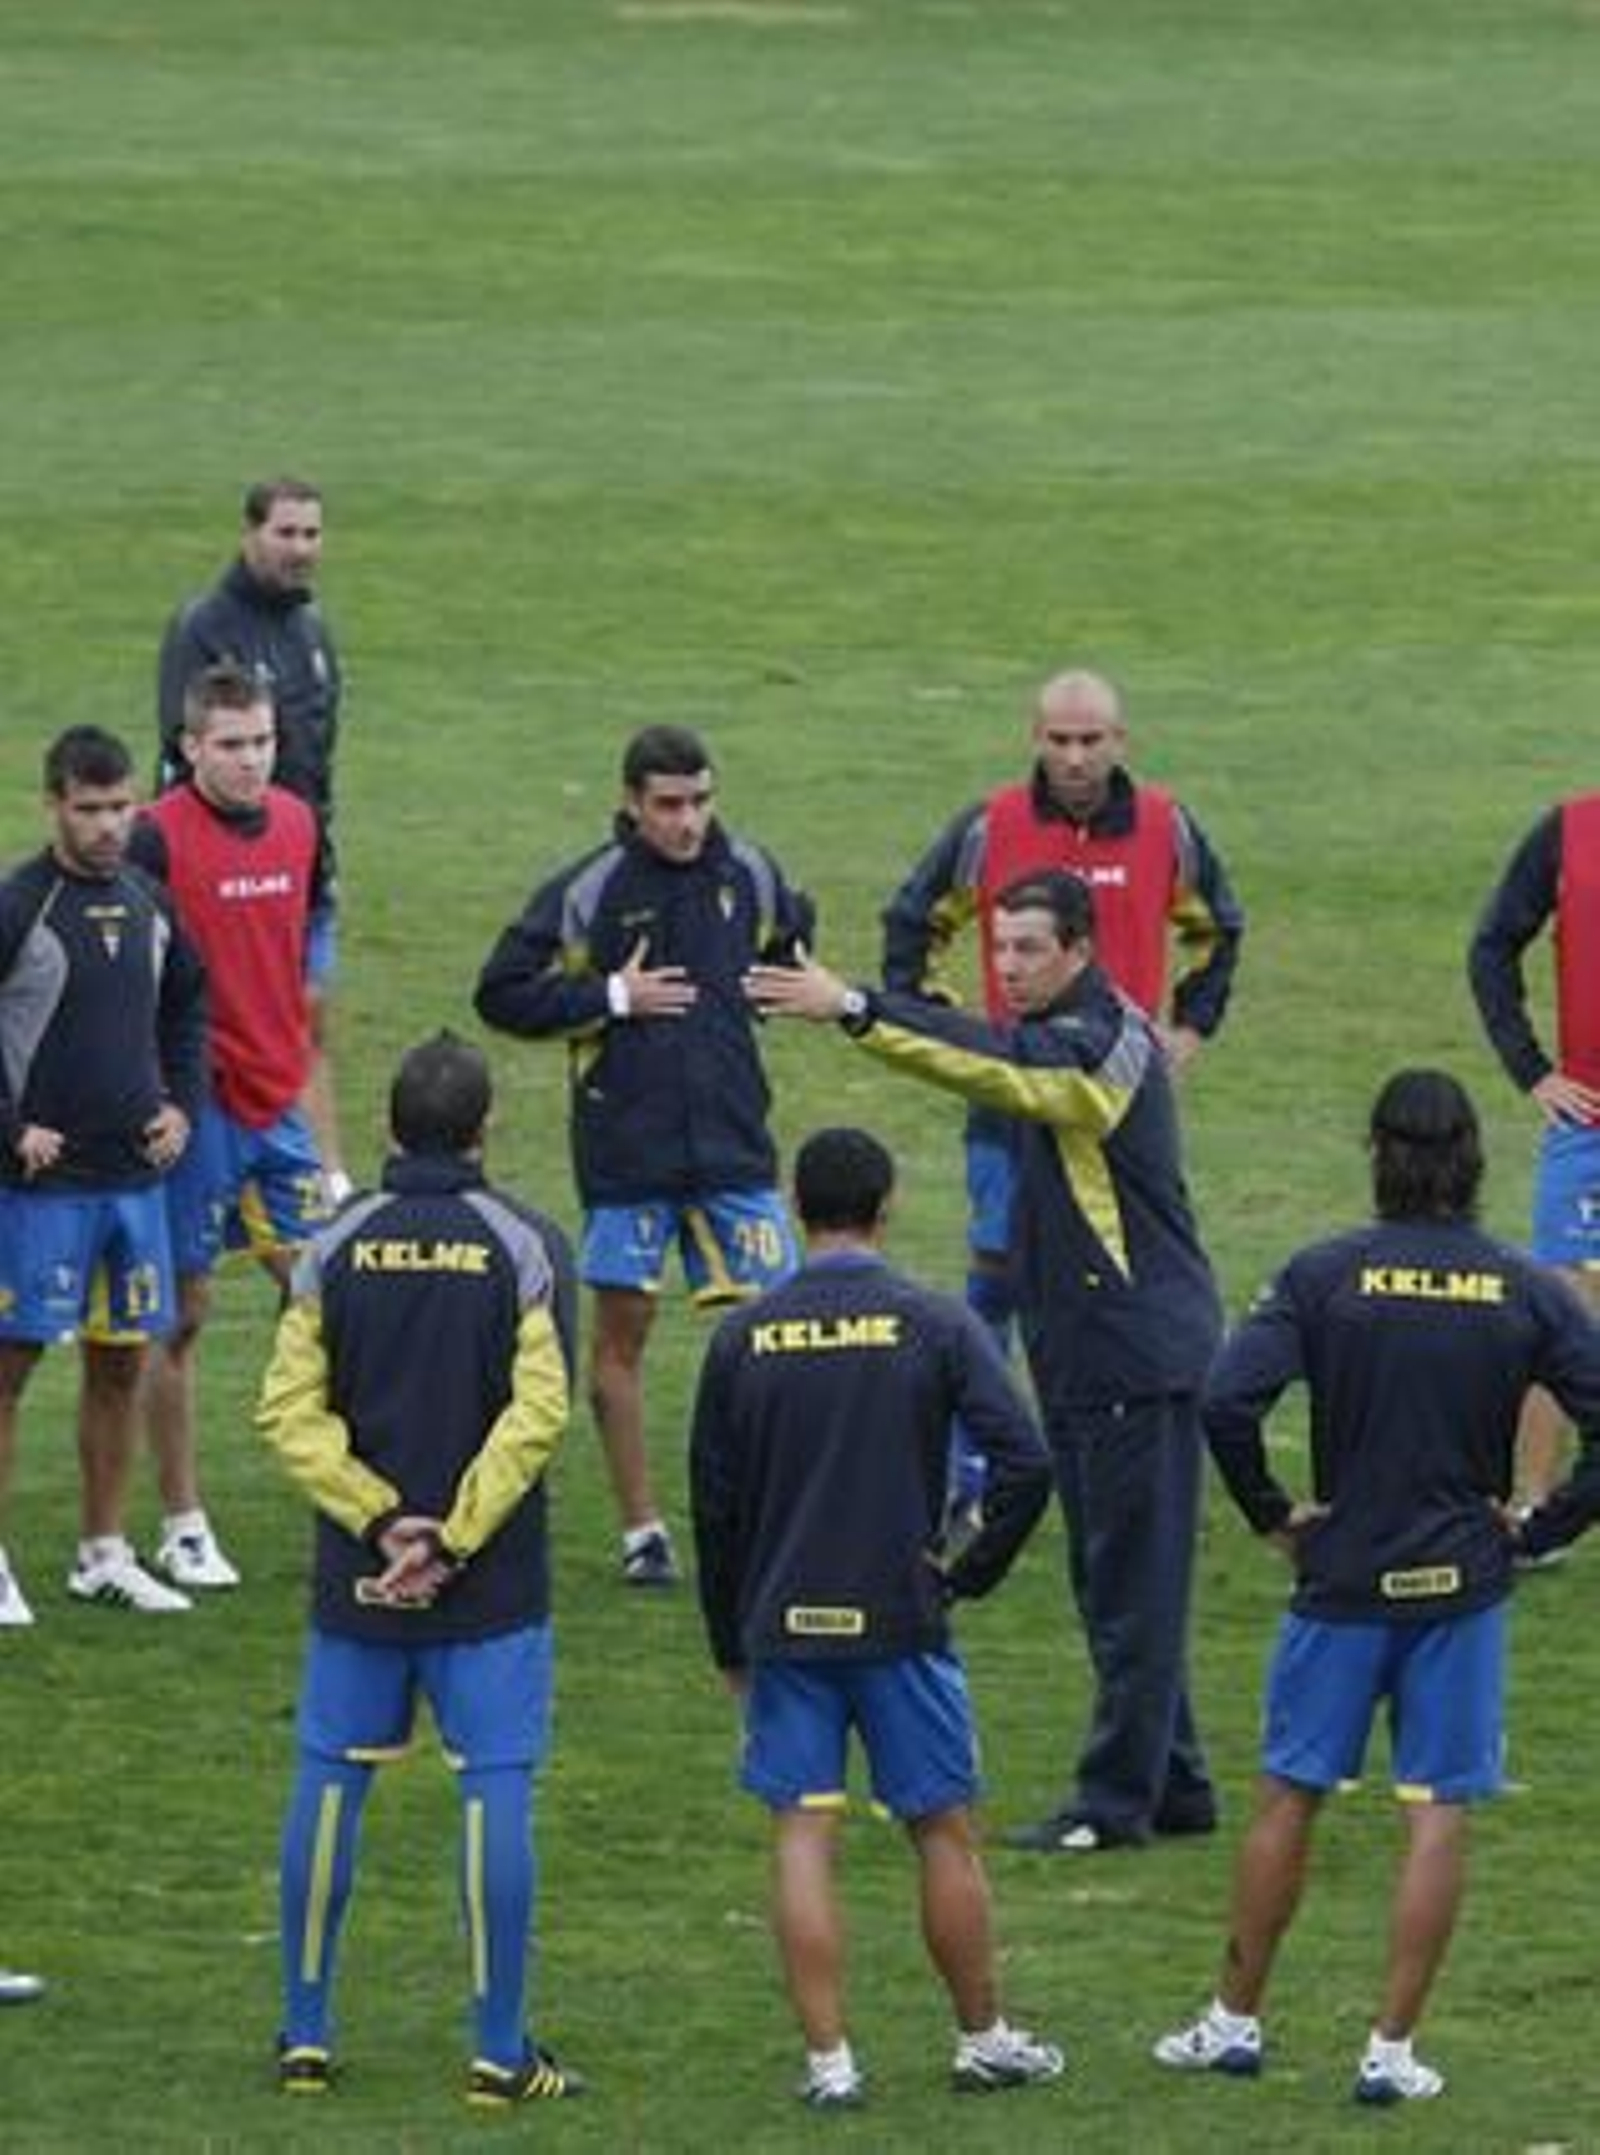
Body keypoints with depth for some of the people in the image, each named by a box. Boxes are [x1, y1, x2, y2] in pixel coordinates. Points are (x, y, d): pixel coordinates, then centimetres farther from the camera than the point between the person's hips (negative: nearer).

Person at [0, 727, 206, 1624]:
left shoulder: (148, 901, 7)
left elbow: (187, 1005, 22)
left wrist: (182, 1106, 9)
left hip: (135, 1174, 6)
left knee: (123, 1363, 11)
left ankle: (106, 1552, 21)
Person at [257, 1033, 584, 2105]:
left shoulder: (337, 1247, 1)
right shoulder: (526, 1248, -5)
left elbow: (290, 1406, -5)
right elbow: (539, 1412, -13)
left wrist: (378, 1518, -8)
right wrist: (451, 1538, -11)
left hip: (358, 1576, 2)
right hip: (491, 1584, -2)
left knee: (330, 1785, 11)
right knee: (496, 1794, 1)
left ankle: (306, 2035, 14)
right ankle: (501, 2050, 0)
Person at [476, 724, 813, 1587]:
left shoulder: (748, 874, 2)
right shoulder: (588, 890, -9)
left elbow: (792, 935, 25)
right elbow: (502, 994, -6)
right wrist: (611, 998, -12)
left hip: (731, 1138, 3)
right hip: (626, 1150, -3)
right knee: (622, 1329, 4)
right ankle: (641, 1530, 13)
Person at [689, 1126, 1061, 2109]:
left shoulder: (744, 1338, 0)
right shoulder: (934, 1326, -6)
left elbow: (714, 1502, 5)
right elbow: (1026, 1461, -14)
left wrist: (731, 1645, 15)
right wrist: (973, 1571, -1)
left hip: (785, 1624, 1)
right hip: (901, 1621, -1)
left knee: (803, 1839, 3)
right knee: (945, 1833, 10)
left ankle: (829, 2057, 0)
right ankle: (985, 2038, 20)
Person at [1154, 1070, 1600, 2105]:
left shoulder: (1325, 1275, -8)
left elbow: (1229, 1399, -17)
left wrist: (1273, 1513, -4)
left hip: (1344, 1581, 0)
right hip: (1466, 1585, 0)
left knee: (1291, 1795, 11)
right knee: (1440, 1813, 4)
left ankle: (1236, 2020, 19)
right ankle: (1393, 2049, 3)